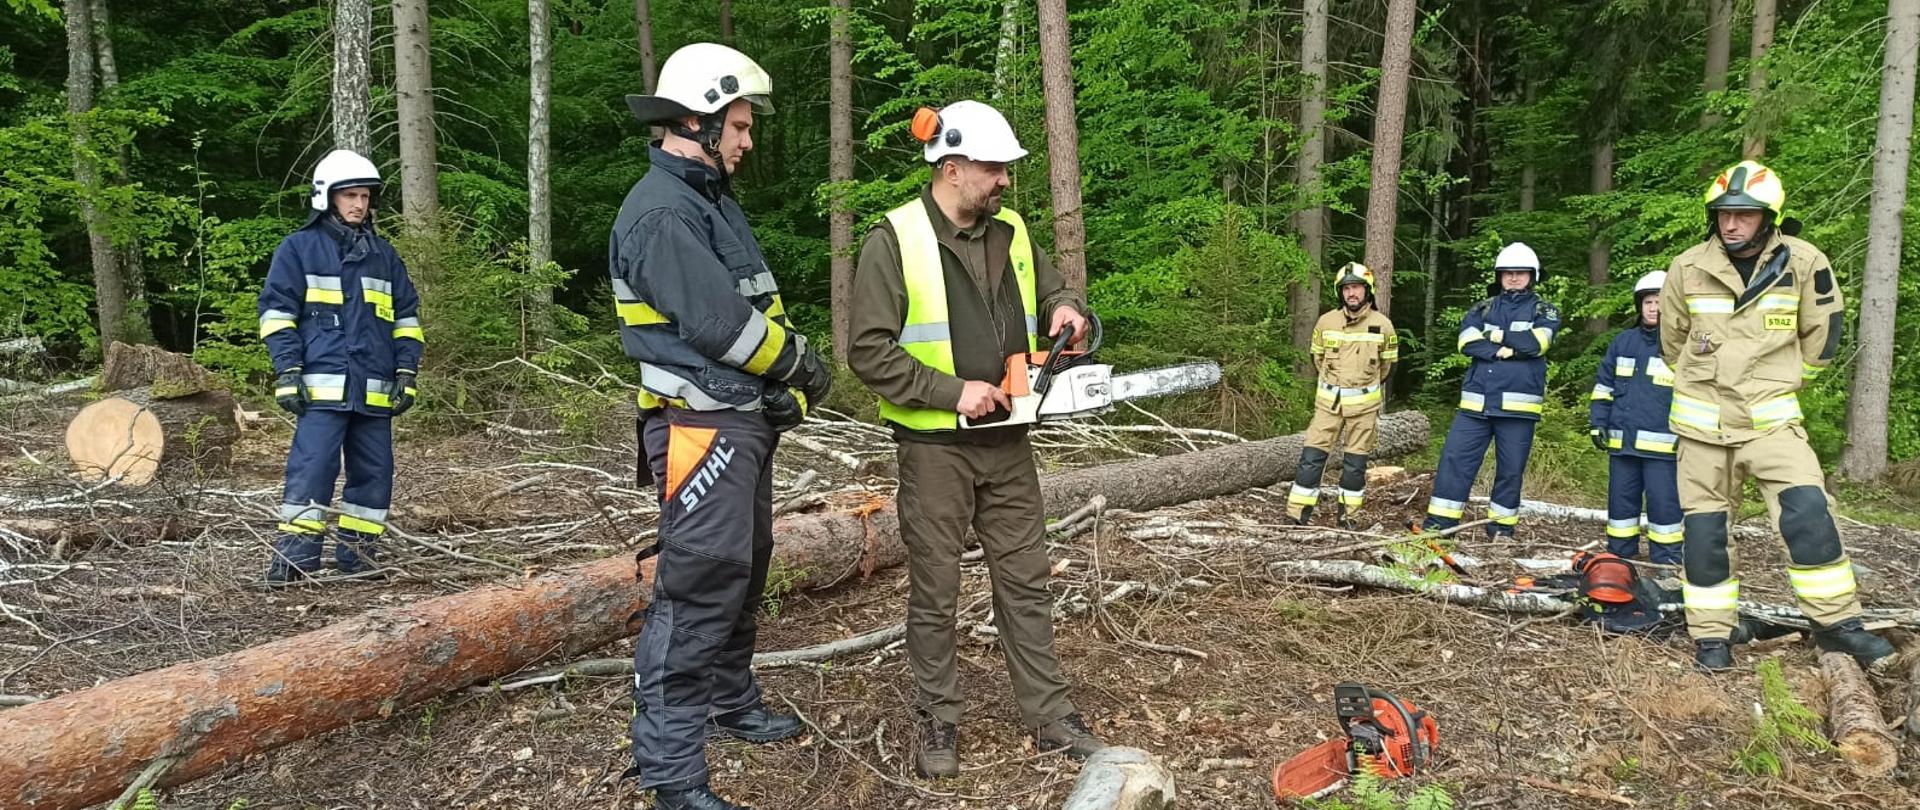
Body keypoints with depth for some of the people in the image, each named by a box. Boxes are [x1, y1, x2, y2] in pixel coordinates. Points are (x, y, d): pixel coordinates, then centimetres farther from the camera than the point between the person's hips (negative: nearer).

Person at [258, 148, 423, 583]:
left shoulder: (384, 254, 18)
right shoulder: (299, 248, 6)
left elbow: (407, 315, 19)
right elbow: (277, 310, 2)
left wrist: (407, 372, 9)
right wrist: (287, 371, -7)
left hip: (374, 391, 5)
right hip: (323, 386, -5)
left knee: (374, 472, 6)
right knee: (312, 467, -11)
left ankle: (357, 552, 15)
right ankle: (294, 557, -7)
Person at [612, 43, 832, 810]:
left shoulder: (712, 198, 16)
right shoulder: (659, 212, -17)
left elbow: (760, 306, 14)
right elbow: (721, 321, -23)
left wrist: (789, 388, -1)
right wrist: (803, 366, -7)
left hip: (746, 420, 11)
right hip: (701, 428, -11)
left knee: (744, 569, 21)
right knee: (698, 587, -10)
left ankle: (730, 700, 39)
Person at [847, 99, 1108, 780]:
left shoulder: (1011, 233, 7)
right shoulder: (895, 240, -11)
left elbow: (1052, 290, 21)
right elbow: (868, 350, -15)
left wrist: (1066, 310, -3)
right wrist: (951, 391, -19)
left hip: (1007, 442, 5)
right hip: (935, 447, -5)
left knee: (1026, 583, 11)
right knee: (935, 591, 7)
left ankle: (1050, 716, 22)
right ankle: (939, 721, 22)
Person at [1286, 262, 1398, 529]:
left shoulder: (1382, 325, -5)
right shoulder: (1326, 321, -3)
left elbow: (1388, 363, 11)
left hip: (1364, 404, 0)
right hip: (1329, 400, 0)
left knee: (1356, 462, 7)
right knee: (1312, 456, -4)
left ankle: (1347, 514, 19)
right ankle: (1298, 514, 0)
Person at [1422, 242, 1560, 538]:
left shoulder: (1544, 311, 8)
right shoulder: (1483, 309, 14)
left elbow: (1534, 343, -12)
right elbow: (1468, 342, -4)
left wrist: (1495, 335, -5)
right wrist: (1508, 350, -15)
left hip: (1517, 404, -2)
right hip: (1477, 401, 2)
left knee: (1511, 468, 5)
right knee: (1455, 458, -3)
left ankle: (1502, 527, 17)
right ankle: (1439, 521, 2)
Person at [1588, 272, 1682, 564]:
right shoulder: (1623, 342, 12)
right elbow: (1604, 386, 16)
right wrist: (1597, 423, 8)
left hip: (1661, 444, -4)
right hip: (1621, 440, 4)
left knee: (1663, 502, -4)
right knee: (1620, 500, 11)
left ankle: (1667, 562, 6)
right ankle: (1619, 557, 21)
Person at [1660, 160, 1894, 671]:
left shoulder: (1803, 264, -6)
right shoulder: (1688, 269, -3)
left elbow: (1822, 332, 7)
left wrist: (1781, 380, 14)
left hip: (1772, 418, -1)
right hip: (1703, 421, 1)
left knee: (1808, 512, -16)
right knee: (1704, 530, 4)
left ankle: (1837, 624, 0)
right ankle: (1712, 636, 15)